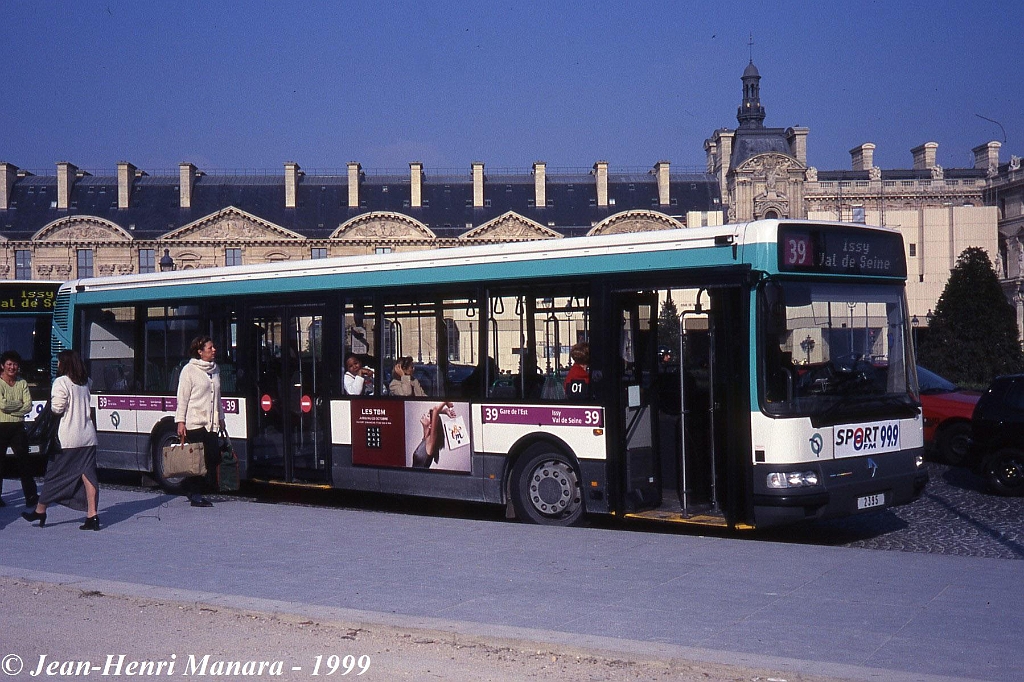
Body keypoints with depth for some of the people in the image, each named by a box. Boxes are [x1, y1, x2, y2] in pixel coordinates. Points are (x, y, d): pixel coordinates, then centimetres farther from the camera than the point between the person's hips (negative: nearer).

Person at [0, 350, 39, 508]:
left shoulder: (22, 383, 8)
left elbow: (29, 406, -1)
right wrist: (19, 404, -5)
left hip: (18, 427, 3)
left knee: (24, 460, 2)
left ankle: (31, 495, 3)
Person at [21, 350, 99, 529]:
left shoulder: (61, 382, -9)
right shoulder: (86, 382, 11)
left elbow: (57, 408, -14)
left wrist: (52, 402, 5)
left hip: (67, 438, -5)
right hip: (88, 436, 5)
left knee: (54, 473, 7)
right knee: (87, 473, 2)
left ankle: (40, 511, 19)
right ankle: (92, 515, -3)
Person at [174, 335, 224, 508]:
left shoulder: (215, 369, 16)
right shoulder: (189, 370, -3)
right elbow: (182, 398, -5)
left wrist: (220, 418, 21)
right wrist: (180, 422, -10)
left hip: (212, 424, 6)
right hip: (195, 423, -6)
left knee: (214, 458, -2)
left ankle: (189, 487, 15)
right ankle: (195, 494, 4)